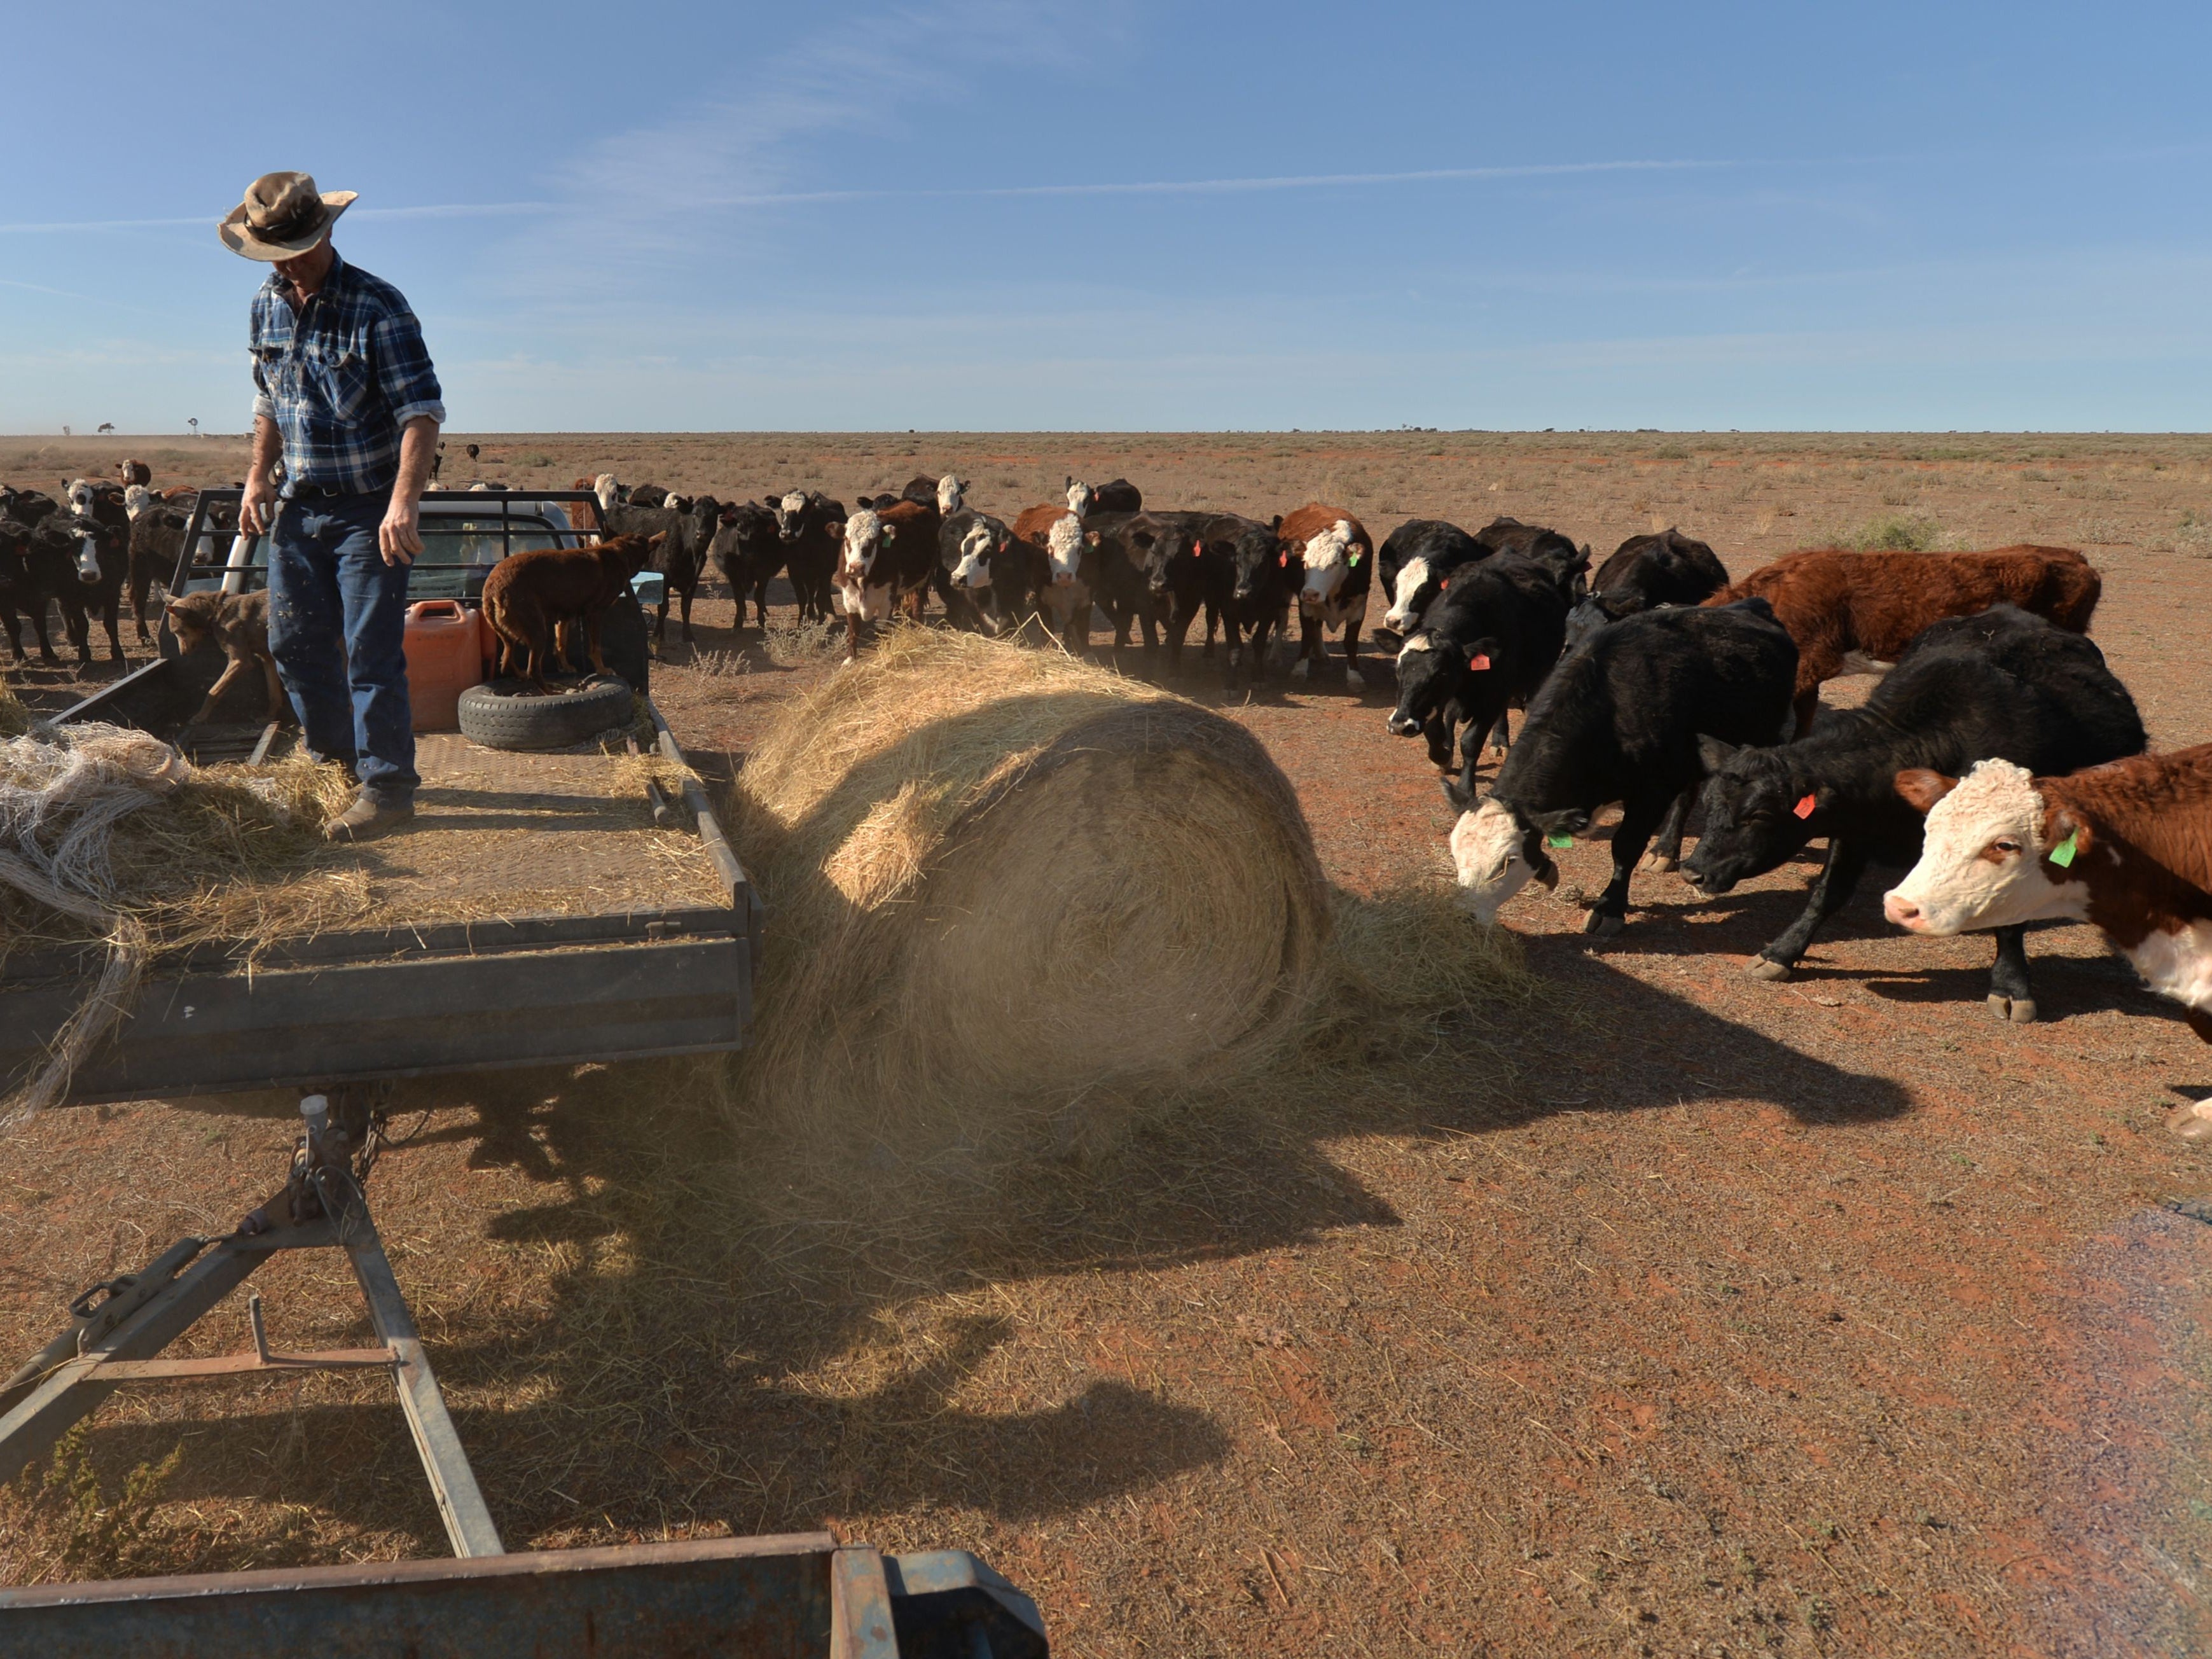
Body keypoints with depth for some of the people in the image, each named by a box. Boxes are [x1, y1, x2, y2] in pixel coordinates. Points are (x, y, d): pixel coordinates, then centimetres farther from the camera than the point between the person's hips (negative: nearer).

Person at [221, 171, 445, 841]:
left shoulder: (378, 307, -14)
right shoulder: (267, 305, 7)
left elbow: (422, 412, -22)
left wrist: (403, 503, -34)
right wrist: (259, 473, 7)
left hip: (369, 508, -7)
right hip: (298, 505, 7)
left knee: (371, 650, -7)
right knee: (295, 642, 13)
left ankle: (387, 786, 2)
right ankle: (332, 759, 31)